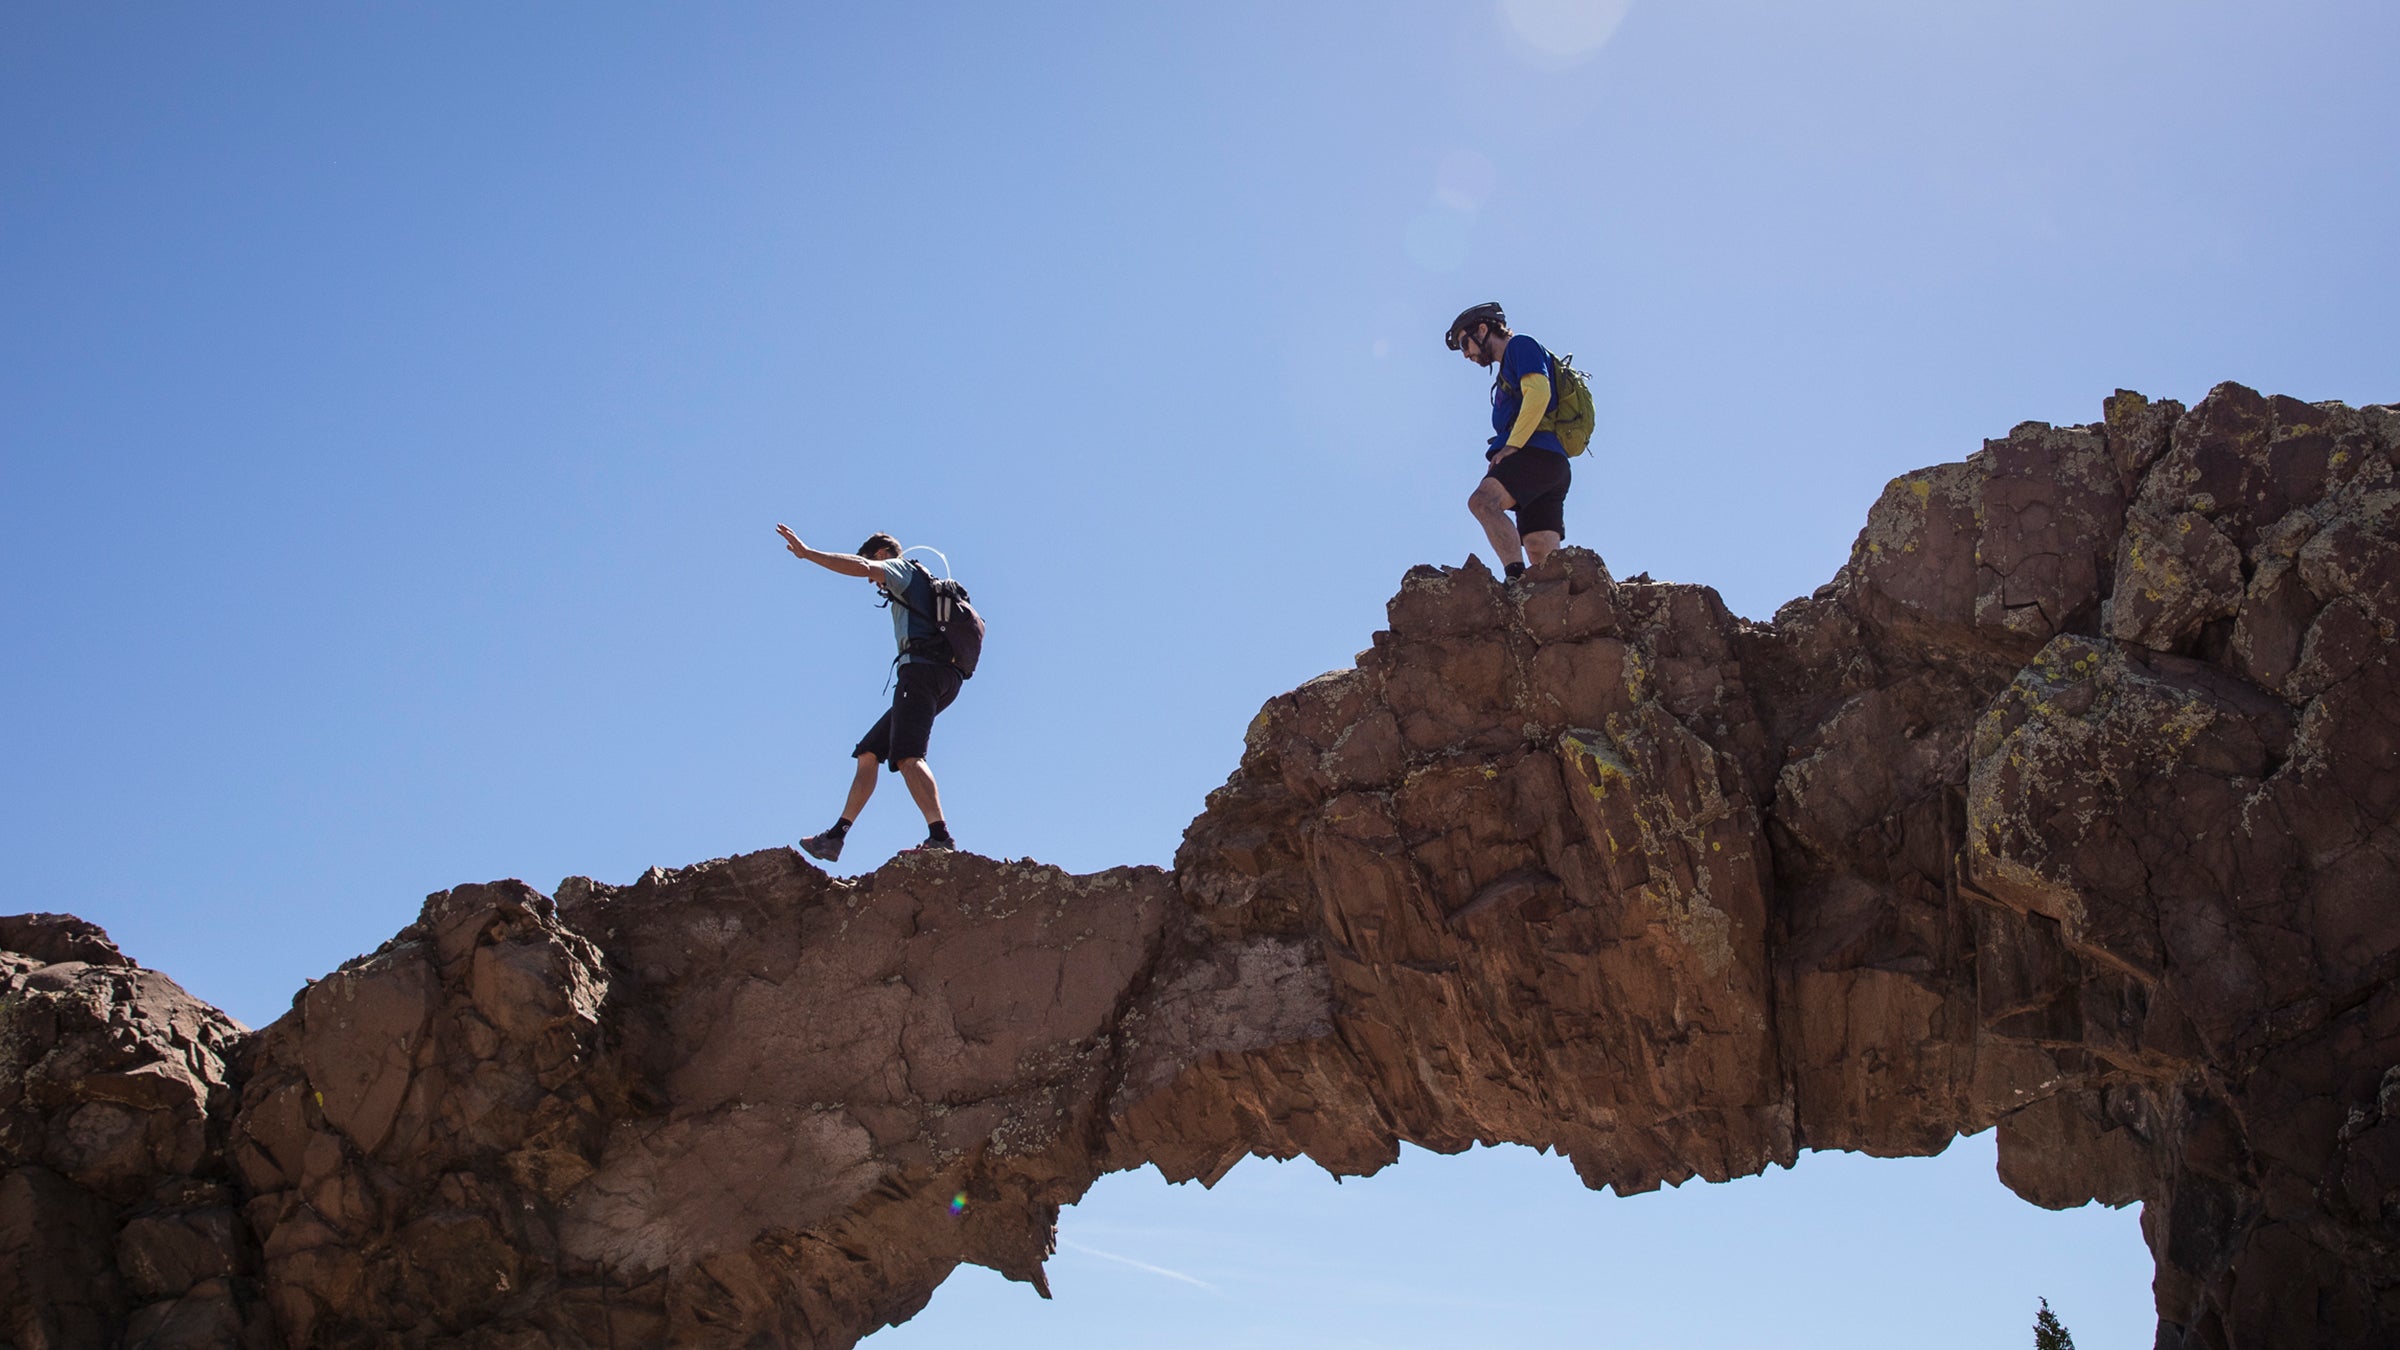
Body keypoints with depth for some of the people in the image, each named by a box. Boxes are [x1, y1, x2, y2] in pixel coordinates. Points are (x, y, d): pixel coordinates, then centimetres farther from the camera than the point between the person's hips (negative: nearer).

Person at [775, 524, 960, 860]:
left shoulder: (902, 567, 9)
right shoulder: (925, 587, 35)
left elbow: (861, 567, -11)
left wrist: (807, 553, -9)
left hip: (922, 668, -10)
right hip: (943, 678, 10)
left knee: (906, 756, -25)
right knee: (868, 752, 14)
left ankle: (941, 837, -41)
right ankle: (835, 837, 15)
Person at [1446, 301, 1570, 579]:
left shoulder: (1520, 345, 7)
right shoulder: (1507, 371, 35)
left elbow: (1539, 392, -10)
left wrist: (1511, 446, -15)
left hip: (1536, 452, -10)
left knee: (1483, 501, -31)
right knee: (1544, 559, -2)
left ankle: (1517, 576, -45)